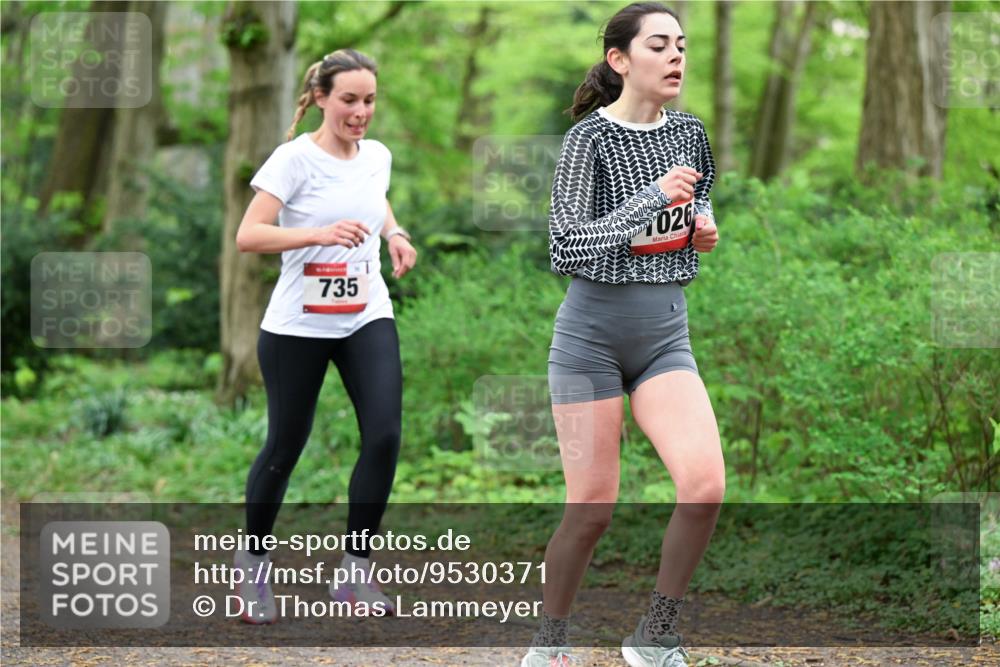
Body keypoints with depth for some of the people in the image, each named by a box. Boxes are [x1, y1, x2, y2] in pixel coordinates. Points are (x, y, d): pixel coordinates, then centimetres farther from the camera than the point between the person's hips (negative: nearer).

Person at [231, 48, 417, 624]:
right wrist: (321, 234, -33)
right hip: (298, 325, -4)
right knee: (285, 448, 6)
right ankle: (253, 565, 28)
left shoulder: (378, 156, 4)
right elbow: (248, 235, -21)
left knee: (385, 436, -11)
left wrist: (395, 234, 6)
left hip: (368, 319, 4)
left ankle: (356, 574, 0)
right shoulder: (295, 158, -13)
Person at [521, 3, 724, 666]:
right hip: (593, 334, -4)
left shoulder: (689, 133, 6)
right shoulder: (590, 138, -10)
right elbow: (566, 249, -19)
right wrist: (653, 197, -26)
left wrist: (704, 226, 3)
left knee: (705, 485, -16)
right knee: (592, 510, -2)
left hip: (667, 333, 4)